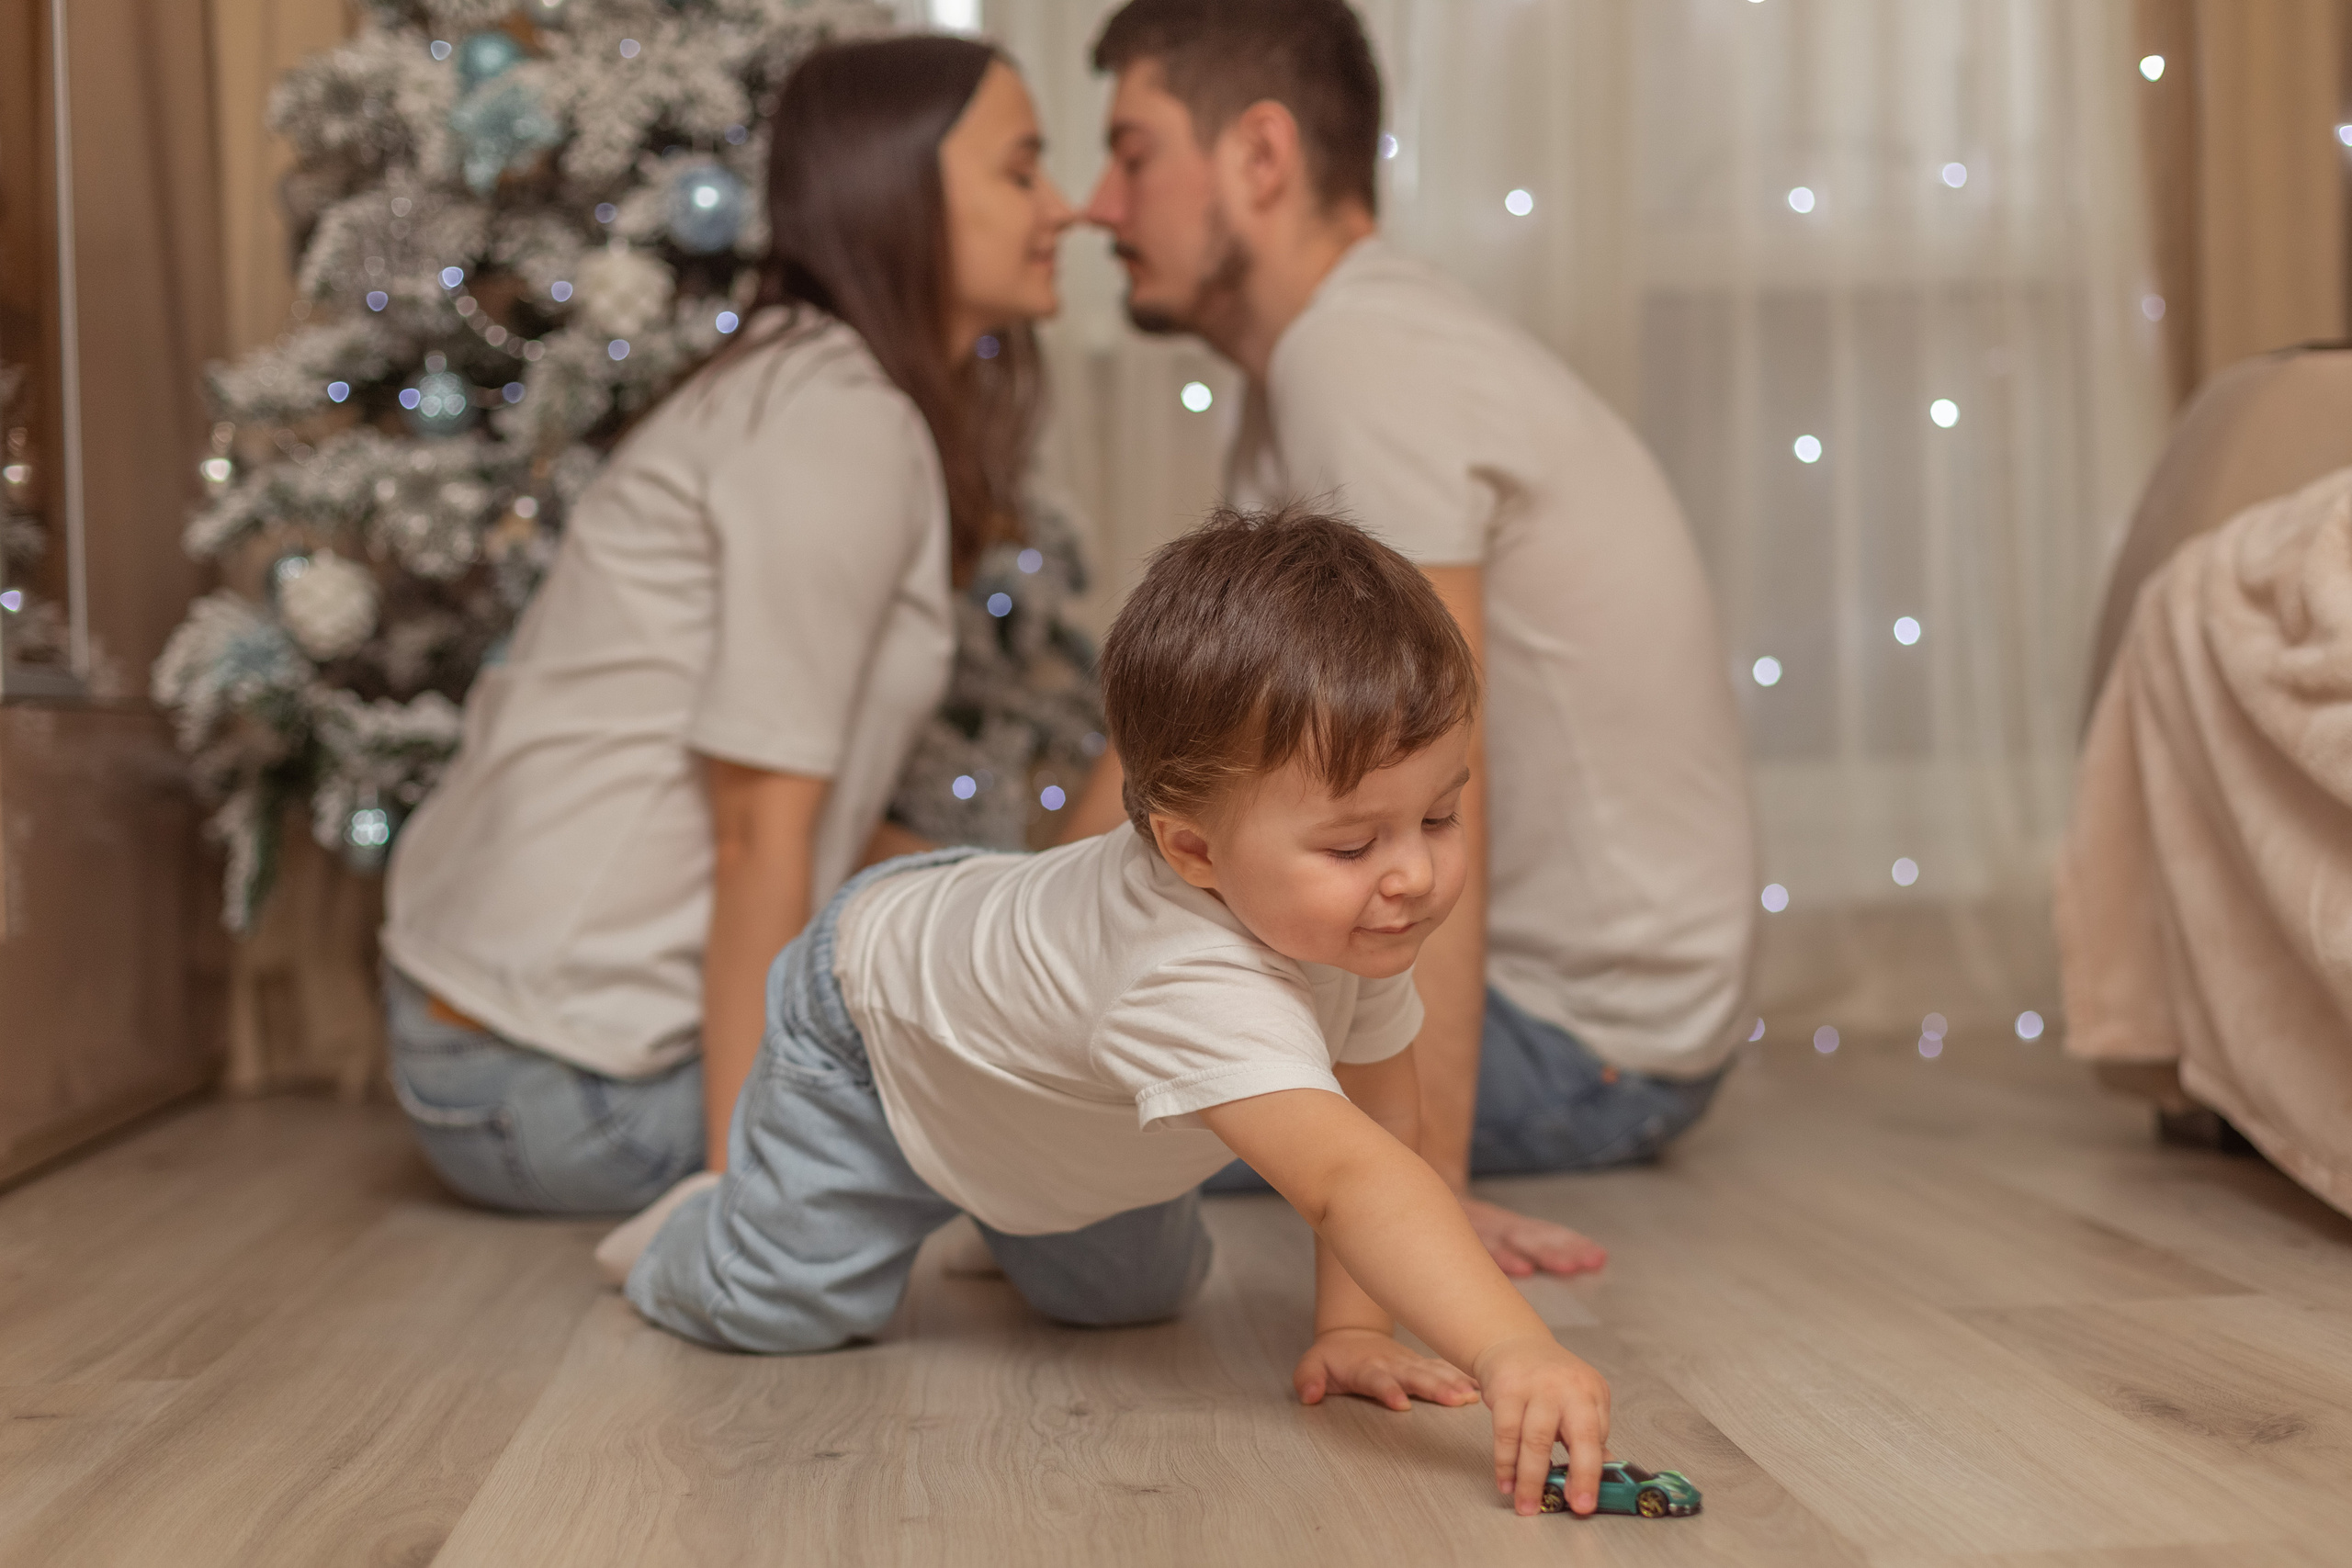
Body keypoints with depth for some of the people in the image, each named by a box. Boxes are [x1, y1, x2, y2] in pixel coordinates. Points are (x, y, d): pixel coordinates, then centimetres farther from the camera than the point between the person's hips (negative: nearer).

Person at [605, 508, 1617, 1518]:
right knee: (781, 1306, -11)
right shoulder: (1193, 983, -52)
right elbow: (1349, 1182, -62)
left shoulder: (1353, 917, -26)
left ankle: (1007, 1220, 45)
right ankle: (696, 1226, 24)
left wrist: (1352, 1329, -21)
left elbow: (1380, 1121, -15)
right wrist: (1513, 1348, -73)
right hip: (875, 1014, -7)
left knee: (1134, 1296, 14)